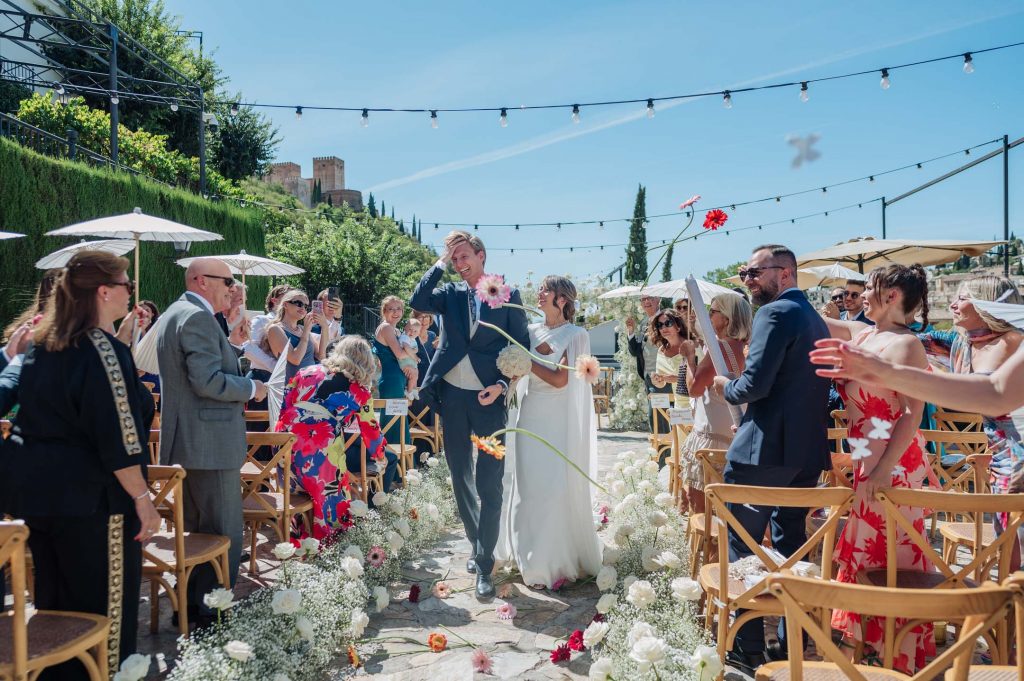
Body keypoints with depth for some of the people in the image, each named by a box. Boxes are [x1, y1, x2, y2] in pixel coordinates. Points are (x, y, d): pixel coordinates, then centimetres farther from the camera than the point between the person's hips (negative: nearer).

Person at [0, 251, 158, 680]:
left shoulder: (42, 346, 8)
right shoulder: (103, 350, -18)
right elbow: (118, 438, -21)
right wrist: (142, 497, -17)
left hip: (36, 488, 9)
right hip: (89, 497, -9)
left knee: (54, 600, 19)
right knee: (105, 600, 3)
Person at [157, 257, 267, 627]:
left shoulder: (176, 313, 16)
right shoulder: (198, 318, -17)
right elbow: (208, 382, -24)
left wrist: (231, 345, 17)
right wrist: (252, 388, -11)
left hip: (186, 443, 11)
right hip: (209, 444, -11)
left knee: (196, 529, 19)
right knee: (224, 534, -2)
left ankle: (189, 604, 28)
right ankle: (211, 610, 4)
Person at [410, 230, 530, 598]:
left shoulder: (507, 294, 1)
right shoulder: (450, 293, 7)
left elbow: (522, 346, 1)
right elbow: (417, 301, -11)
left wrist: (502, 385, -11)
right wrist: (440, 263, -7)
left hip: (488, 398, -3)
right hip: (452, 395, 4)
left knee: (489, 483, -5)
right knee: (460, 478, 13)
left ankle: (484, 565, 1)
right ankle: (476, 545, 30)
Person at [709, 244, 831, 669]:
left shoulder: (775, 313, -13)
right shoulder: (815, 318, 15)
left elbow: (755, 384, -22)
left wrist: (726, 388, -2)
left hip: (764, 450, -9)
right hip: (806, 451, 9)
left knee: (741, 548, 3)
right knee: (790, 546, 16)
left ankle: (748, 646, 8)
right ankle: (792, 642, 23)